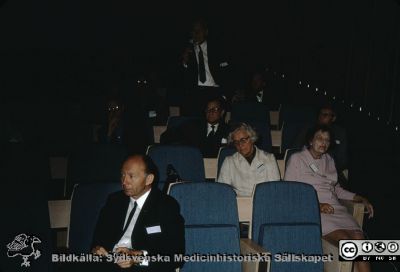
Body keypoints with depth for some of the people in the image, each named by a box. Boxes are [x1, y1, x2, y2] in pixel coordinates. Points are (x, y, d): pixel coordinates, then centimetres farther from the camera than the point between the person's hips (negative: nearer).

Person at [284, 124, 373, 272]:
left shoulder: (329, 160, 24)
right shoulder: (296, 159, 6)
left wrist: (361, 199, 16)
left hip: (335, 208, 5)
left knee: (359, 238, -24)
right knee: (344, 239, -30)